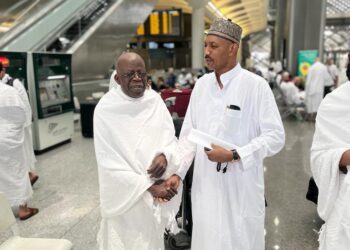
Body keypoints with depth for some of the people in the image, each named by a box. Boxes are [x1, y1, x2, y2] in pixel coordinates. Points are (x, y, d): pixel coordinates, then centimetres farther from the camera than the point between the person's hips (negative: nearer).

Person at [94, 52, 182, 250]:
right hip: (126, 195, -4)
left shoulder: (155, 100, -1)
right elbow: (109, 162, -14)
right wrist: (148, 186, -18)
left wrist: (165, 155, -20)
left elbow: (170, 137, 3)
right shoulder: (106, 109, -13)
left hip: (159, 192, 4)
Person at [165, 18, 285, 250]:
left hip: (240, 187, -4)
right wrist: (178, 172, -3)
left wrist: (233, 155, -19)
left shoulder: (256, 85, -12)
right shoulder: (201, 84, 4)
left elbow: (275, 137, -12)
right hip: (205, 184, 5)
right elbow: (188, 134, 6)